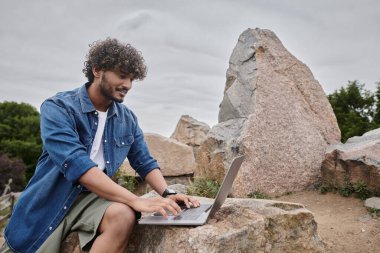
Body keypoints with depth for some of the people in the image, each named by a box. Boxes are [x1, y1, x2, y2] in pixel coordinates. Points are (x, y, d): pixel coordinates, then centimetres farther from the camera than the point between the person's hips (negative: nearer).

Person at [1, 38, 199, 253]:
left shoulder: (128, 119, 3)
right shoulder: (57, 108, -14)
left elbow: (145, 163, 9)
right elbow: (76, 164, -27)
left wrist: (167, 194, -12)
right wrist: (136, 200, -34)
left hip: (94, 197, 3)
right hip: (49, 201, -2)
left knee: (124, 216, -28)